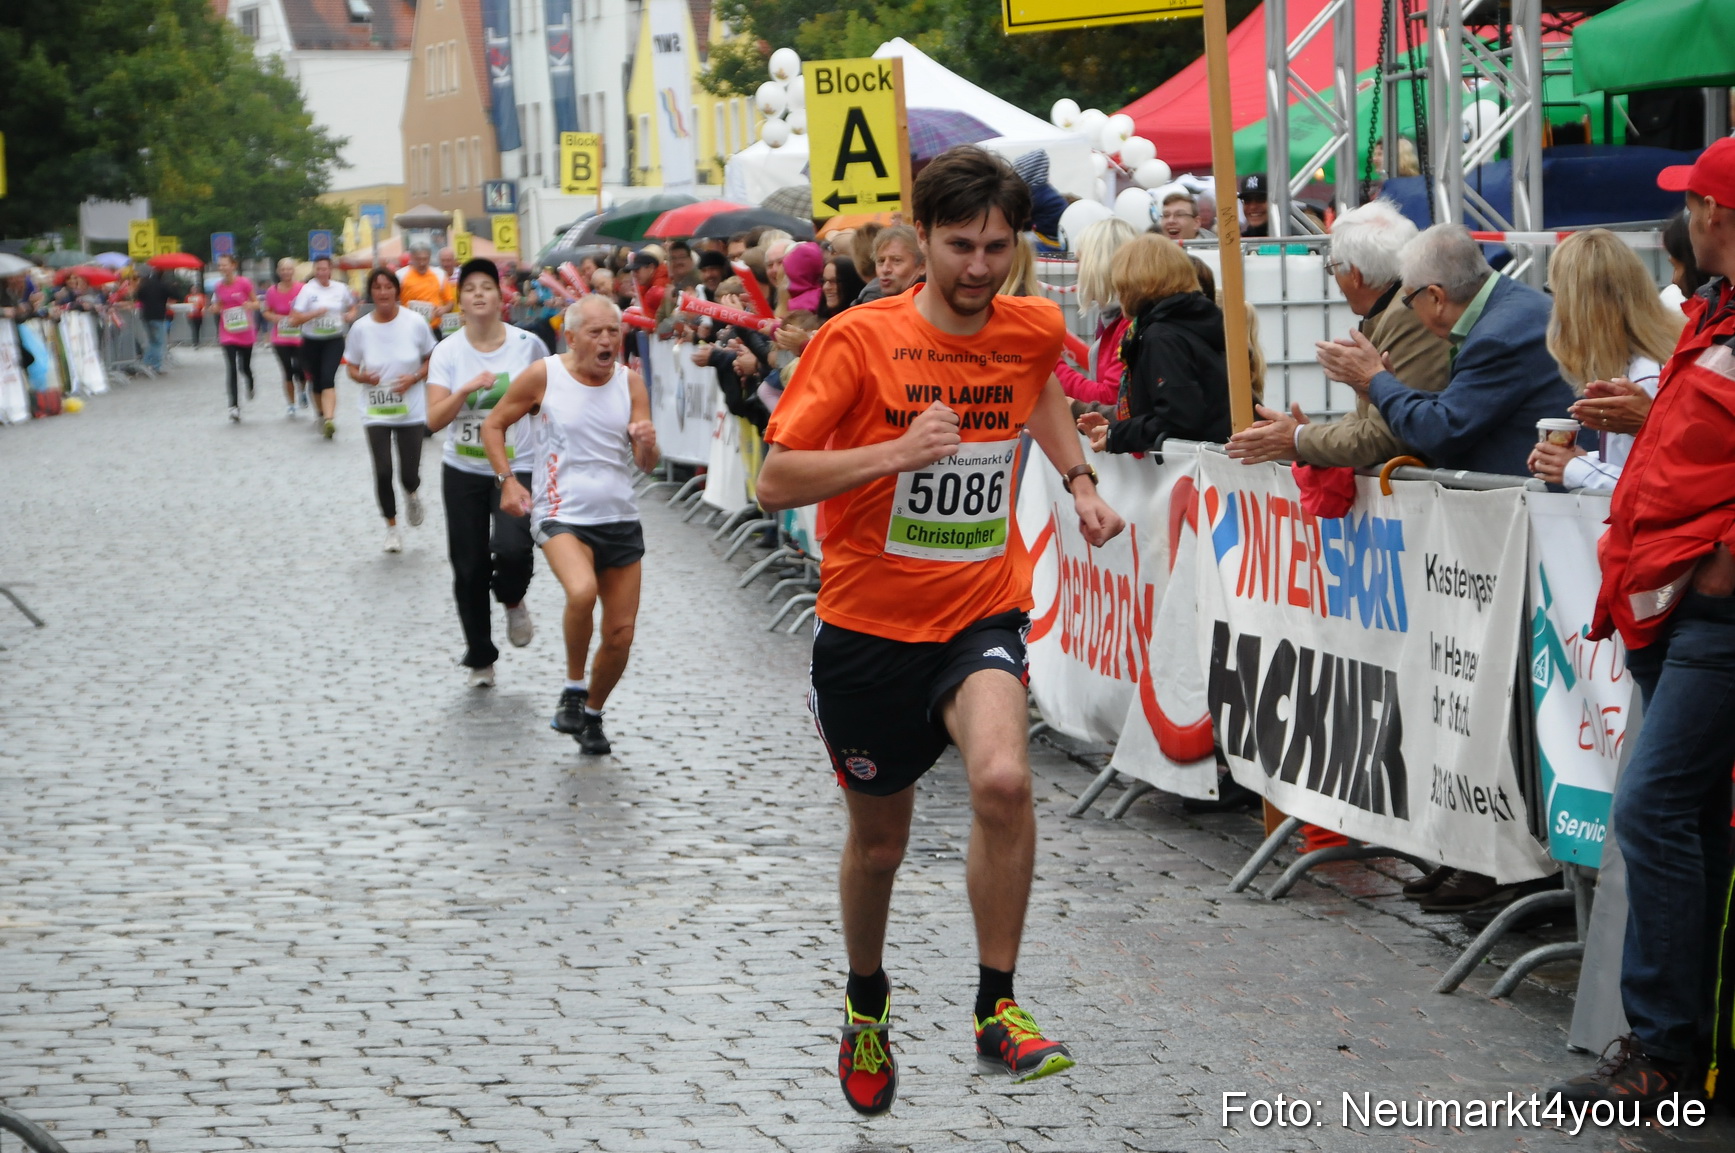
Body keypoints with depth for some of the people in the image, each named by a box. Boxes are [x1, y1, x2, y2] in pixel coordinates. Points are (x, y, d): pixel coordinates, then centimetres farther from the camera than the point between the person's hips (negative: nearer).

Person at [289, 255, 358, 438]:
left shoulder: (341, 289, 2)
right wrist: (316, 313, -22)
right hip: (312, 342, 1)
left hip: (334, 341, -1)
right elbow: (294, 320, -11)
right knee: (316, 382, 11)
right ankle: (322, 413, 37)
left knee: (328, 378, -20)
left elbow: (352, 307, 22)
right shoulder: (308, 290, -5)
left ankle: (329, 419, -30)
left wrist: (350, 315, -1)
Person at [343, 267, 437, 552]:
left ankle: (411, 495, 38)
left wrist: (414, 378, -16)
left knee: (410, 474, -2)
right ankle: (391, 528, 17)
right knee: (383, 472, -6)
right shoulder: (361, 328, -6)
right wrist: (363, 377, -18)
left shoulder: (415, 323, -8)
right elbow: (352, 368, 5)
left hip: (411, 411, 0)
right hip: (376, 413, 1)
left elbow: (432, 361, 3)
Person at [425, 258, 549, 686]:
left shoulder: (528, 345, -6)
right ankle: (480, 659, 24)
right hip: (463, 473, 2)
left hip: (518, 469, -2)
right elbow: (434, 419, -12)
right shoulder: (448, 352, -4)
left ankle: (512, 600, 11)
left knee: (512, 549, -25)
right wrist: (468, 388, -26)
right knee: (469, 569, 5)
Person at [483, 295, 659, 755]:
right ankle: (574, 687, -9)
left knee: (621, 635, 4)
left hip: (621, 521, 4)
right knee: (582, 592, -33)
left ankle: (592, 713, 30)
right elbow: (493, 425, 6)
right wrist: (507, 480, -6)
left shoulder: (630, 382, 1)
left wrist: (647, 445, -24)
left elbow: (647, 465, -1)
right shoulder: (544, 375, -6)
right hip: (563, 516, -4)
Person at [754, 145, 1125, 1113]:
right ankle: (867, 1004, 44)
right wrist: (897, 450, -29)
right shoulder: (860, 339, -13)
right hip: (869, 627, -1)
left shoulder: (1035, 330, -1)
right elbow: (776, 482, -17)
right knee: (879, 838, 14)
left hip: (981, 617, 1)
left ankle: (999, 1009, -13)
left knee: (1003, 778, -28)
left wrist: (1079, 477, 13)